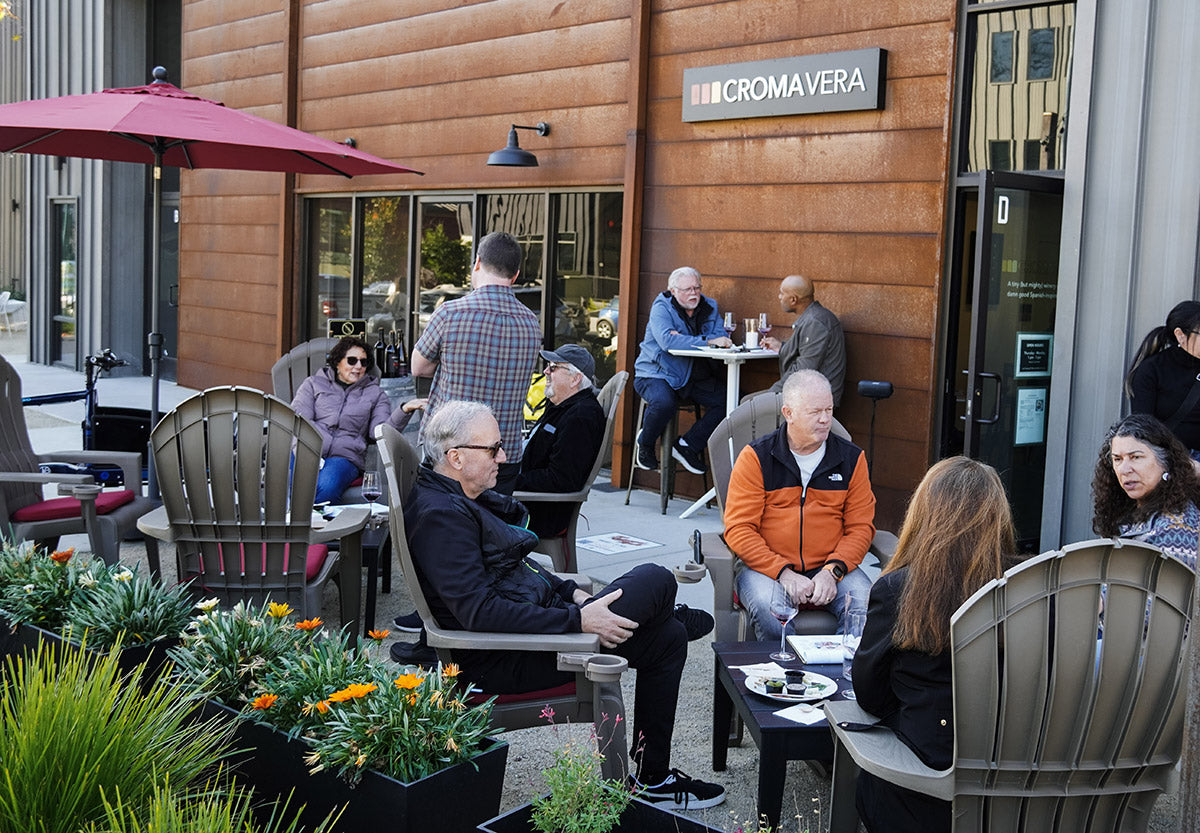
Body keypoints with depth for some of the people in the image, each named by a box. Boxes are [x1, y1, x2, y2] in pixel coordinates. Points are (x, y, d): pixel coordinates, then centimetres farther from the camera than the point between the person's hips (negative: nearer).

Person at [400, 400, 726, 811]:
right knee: (656, 580, -12)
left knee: (668, 638, 9)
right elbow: (481, 612, -28)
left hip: (534, 617, 11)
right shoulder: (441, 515, -21)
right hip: (502, 661, -11)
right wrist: (577, 619, -25)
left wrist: (573, 593, 10)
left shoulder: (464, 499, 12)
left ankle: (654, 777, 17)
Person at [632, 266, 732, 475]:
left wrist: (683, 339, -18)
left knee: (728, 399, -16)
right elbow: (667, 341, -25)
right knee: (664, 403, -36)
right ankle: (645, 444, -3)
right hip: (656, 374, -5)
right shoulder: (661, 307, -8)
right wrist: (708, 341, -28)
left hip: (696, 378, 5)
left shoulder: (709, 307, 9)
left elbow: (721, 337, -3)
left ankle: (687, 446, -3)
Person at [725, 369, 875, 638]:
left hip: (830, 568, 2)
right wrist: (783, 573, -17)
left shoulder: (851, 458, 7)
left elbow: (861, 526, 6)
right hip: (765, 565, -2)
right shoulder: (756, 457, -1)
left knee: (867, 605, -26)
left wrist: (832, 571, -11)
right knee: (769, 609, -33)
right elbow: (739, 529, -5)